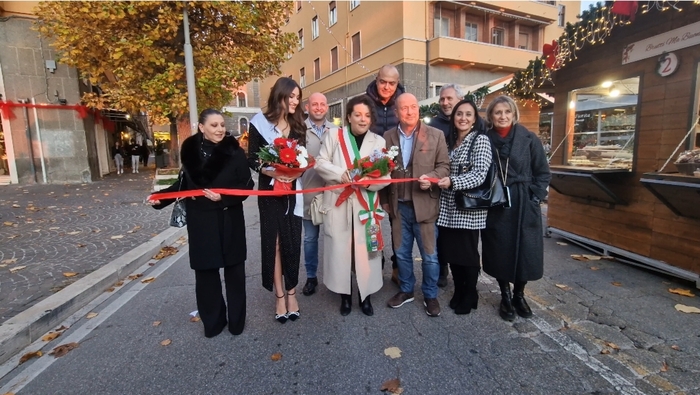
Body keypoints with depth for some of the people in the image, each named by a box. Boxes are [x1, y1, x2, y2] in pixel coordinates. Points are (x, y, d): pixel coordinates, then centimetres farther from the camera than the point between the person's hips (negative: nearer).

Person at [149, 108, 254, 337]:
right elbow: (184, 183, 10)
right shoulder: (190, 151, 1)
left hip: (230, 221, -2)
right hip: (201, 222, 2)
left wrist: (224, 196, -21)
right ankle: (212, 321, 25)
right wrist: (161, 197, 1)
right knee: (205, 272, 9)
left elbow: (246, 185, -8)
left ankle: (236, 320, 23)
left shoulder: (234, 152, -8)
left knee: (234, 271, 8)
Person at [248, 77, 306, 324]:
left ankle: (291, 293, 17)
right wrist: (273, 173, -20)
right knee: (274, 242, 3)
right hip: (270, 190, -2)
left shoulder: (298, 125, 10)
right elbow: (253, 160, -3)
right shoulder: (260, 123, -1)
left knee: (292, 241, 4)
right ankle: (280, 296, 13)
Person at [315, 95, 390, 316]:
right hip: (338, 204, 0)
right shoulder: (334, 137, 4)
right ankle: (345, 296, 23)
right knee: (340, 250, 5)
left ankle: (365, 295, 23)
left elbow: (386, 176, 2)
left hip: (366, 206, 1)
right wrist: (341, 174, -17)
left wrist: (369, 182, -19)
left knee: (365, 251, 5)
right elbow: (320, 163, -1)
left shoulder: (379, 142, 7)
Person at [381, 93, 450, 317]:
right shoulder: (388, 137, 5)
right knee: (401, 253, 15)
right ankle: (406, 290, 35)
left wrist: (432, 178, -22)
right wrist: (385, 202, 6)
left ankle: (430, 296, 29)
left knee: (429, 255, 8)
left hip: (424, 205, -2)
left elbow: (444, 166, -1)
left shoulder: (436, 135, -1)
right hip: (399, 206, 3)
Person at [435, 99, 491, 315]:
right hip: (448, 206, 6)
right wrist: (439, 180, 2)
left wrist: (452, 182, -29)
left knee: (468, 253, 5)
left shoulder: (481, 140, -7)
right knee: (451, 251, 12)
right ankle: (458, 292, 30)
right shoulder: (450, 140, 13)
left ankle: (470, 296, 25)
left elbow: (479, 174, -17)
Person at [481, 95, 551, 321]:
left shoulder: (529, 139, -1)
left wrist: (534, 198, -5)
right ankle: (505, 297, 25)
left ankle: (519, 295, 28)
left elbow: (543, 173, 3)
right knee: (499, 252, 6)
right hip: (495, 207, 0)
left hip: (524, 206, 0)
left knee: (525, 251, 6)